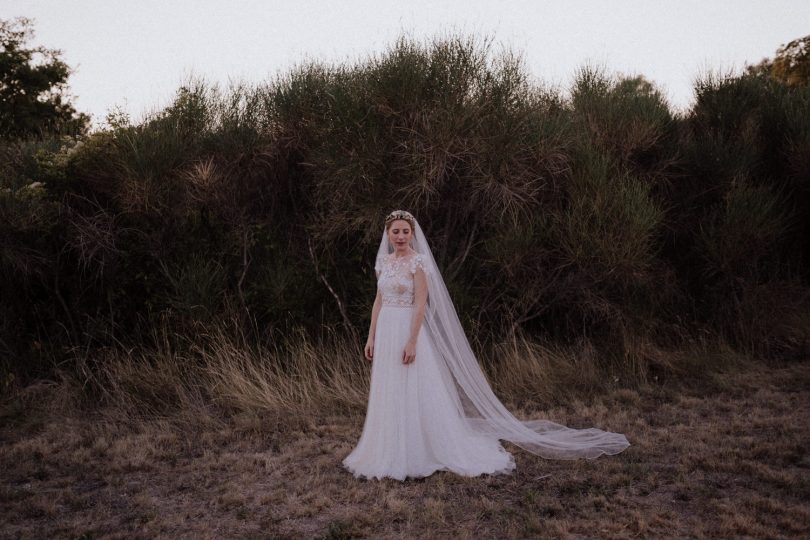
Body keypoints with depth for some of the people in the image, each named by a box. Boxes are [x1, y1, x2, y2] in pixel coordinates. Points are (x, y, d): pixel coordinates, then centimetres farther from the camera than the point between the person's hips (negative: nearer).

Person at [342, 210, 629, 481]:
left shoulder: (418, 261, -11)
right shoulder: (383, 261, 11)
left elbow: (420, 303, -16)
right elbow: (379, 301, 14)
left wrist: (411, 342, -21)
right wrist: (371, 337, 10)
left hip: (409, 331, -7)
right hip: (386, 333, 7)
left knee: (417, 396, -3)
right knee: (388, 397, 12)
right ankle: (391, 453, 23)